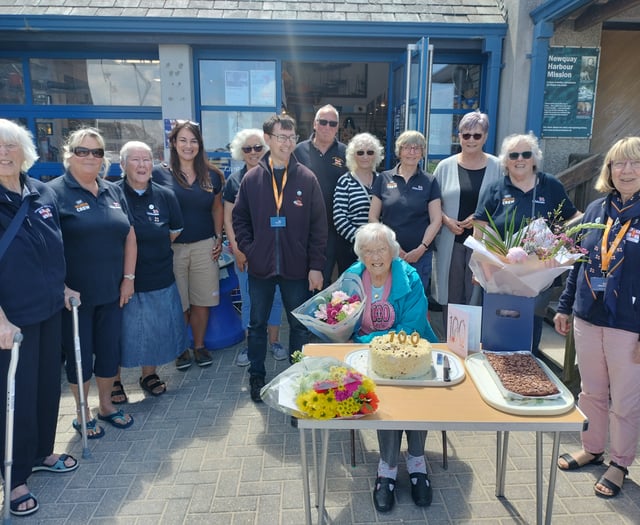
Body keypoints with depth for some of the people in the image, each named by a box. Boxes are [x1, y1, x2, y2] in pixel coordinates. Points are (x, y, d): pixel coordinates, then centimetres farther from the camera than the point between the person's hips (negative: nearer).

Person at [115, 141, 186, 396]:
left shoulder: (165, 196, 2)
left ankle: (149, 375, 35)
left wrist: (155, 251, 8)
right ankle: (114, 381, 27)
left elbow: (175, 231, 14)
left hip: (159, 278, 3)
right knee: (121, 332, 7)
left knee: (155, 330, 14)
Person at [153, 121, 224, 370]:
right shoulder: (159, 174, -2)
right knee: (178, 304, 6)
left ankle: (199, 346, 27)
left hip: (204, 246, 3)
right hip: (172, 248, -2)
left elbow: (217, 208, 16)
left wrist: (219, 237, 7)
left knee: (202, 301, 8)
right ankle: (181, 349, 25)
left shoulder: (211, 175, 8)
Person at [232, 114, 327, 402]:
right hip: (260, 267, 1)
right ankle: (256, 375, 32)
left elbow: (318, 225, -4)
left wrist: (316, 266, -7)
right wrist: (248, 249, -4)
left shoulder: (307, 178, -3)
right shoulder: (252, 178, 1)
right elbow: (239, 217, 9)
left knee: (299, 325, 11)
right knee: (257, 324, 14)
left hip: (297, 268, -1)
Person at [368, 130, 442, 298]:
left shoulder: (429, 182, 4)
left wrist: (422, 248, -10)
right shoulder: (384, 178, 5)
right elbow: (373, 217, 3)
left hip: (420, 255, 0)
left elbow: (436, 220, 1)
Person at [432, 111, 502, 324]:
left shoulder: (496, 167, 2)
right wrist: (447, 220, -9)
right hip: (451, 242, 1)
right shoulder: (445, 166, 5)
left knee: (477, 295, 5)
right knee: (451, 296, 8)